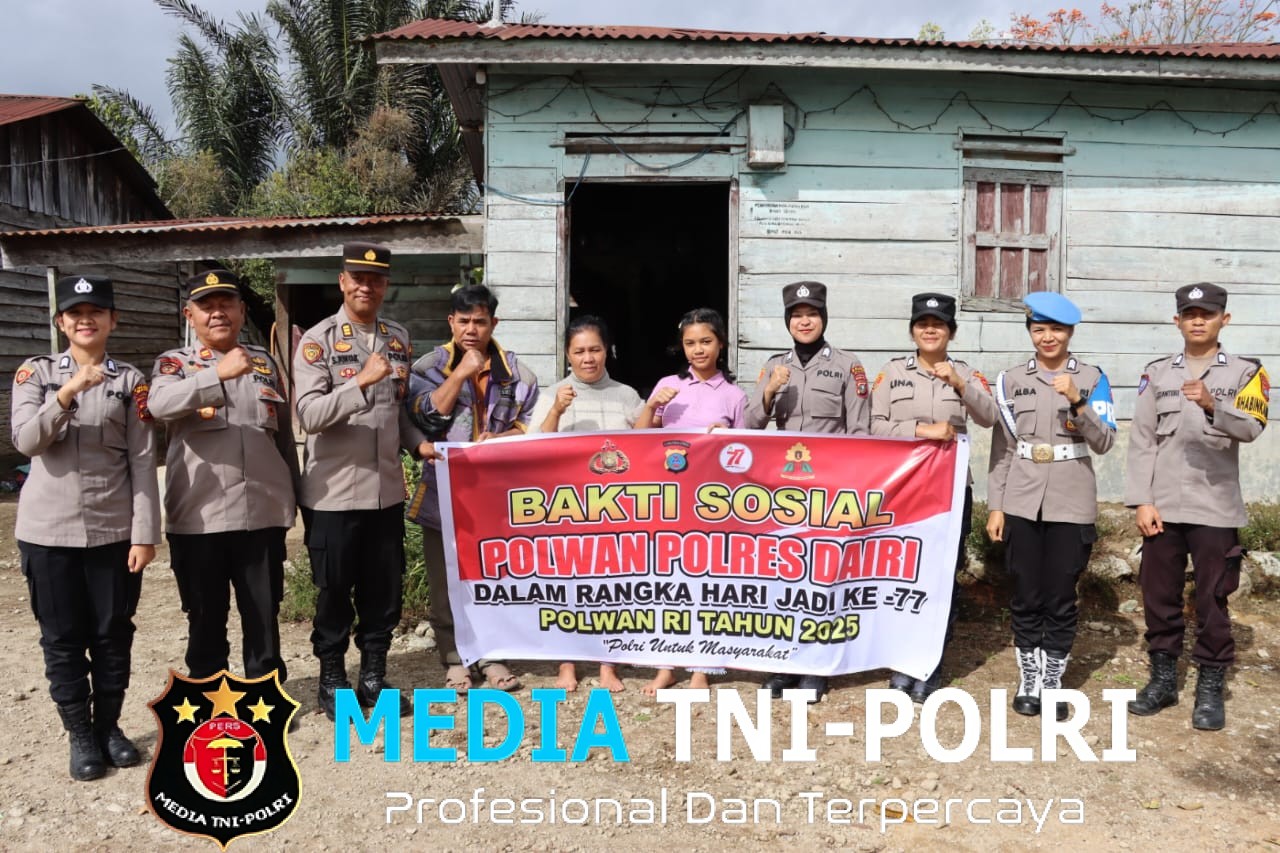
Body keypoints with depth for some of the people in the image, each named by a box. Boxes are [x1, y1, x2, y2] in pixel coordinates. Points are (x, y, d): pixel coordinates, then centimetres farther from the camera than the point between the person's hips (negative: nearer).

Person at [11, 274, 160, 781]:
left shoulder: (131, 380, 2)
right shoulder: (36, 373, 4)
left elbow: (143, 461, -2)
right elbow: (25, 440, -11)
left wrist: (144, 533, -7)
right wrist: (69, 391, -24)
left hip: (113, 530, 0)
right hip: (48, 529, 0)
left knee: (113, 633, 8)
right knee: (62, 637, 8)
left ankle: (109, 725, 26)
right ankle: (80, 734, 22)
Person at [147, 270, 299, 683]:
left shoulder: (266, 362, 12)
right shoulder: (174, 363, 3)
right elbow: (160, 404, -21)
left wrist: (292, 493, 15)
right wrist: (219, 373, -32)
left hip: (263, 511, 2)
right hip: (199, 514, -2)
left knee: (264, 611, 9)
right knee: (206, 614, 10)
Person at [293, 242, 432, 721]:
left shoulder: (399, 339, 8)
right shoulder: (317, 341, -8)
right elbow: (309, 416, -19)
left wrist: (417, 443, 1)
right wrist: (362, 381, -28)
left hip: (387, 489, 5)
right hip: (334, 491, -5)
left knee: (385, 589, 12)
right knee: (335, 591, 8)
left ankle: (374, 677, 29)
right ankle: (332, 681, 26)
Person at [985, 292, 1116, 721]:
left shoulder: (1092, 378, 1)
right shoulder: (1012, 379, 4)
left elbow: (1104, 441, -6)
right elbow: (1001, 447, 5)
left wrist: (1077, 402, -21)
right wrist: (995, 506, 2)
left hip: (1071, 506, -1)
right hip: (1021, 505, 1)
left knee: (1061, 599, 6)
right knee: (1025, 598, 8)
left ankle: (1053, 682, 19)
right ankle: (1028, 680, 21)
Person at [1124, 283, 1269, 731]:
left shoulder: (1245, 372, 3)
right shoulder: (1156, 372, 7)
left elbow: (1251, 427, -14)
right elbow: (1142, 440, 3)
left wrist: (1212, 406, -33)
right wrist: (1141, 501, -4)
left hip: (1215, 509, -2)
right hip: (1163, 507, 2)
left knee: (1212, 600, 5)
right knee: (1159, 595, 9)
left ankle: (1210, 688, 17)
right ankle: (1163, 679, 23)